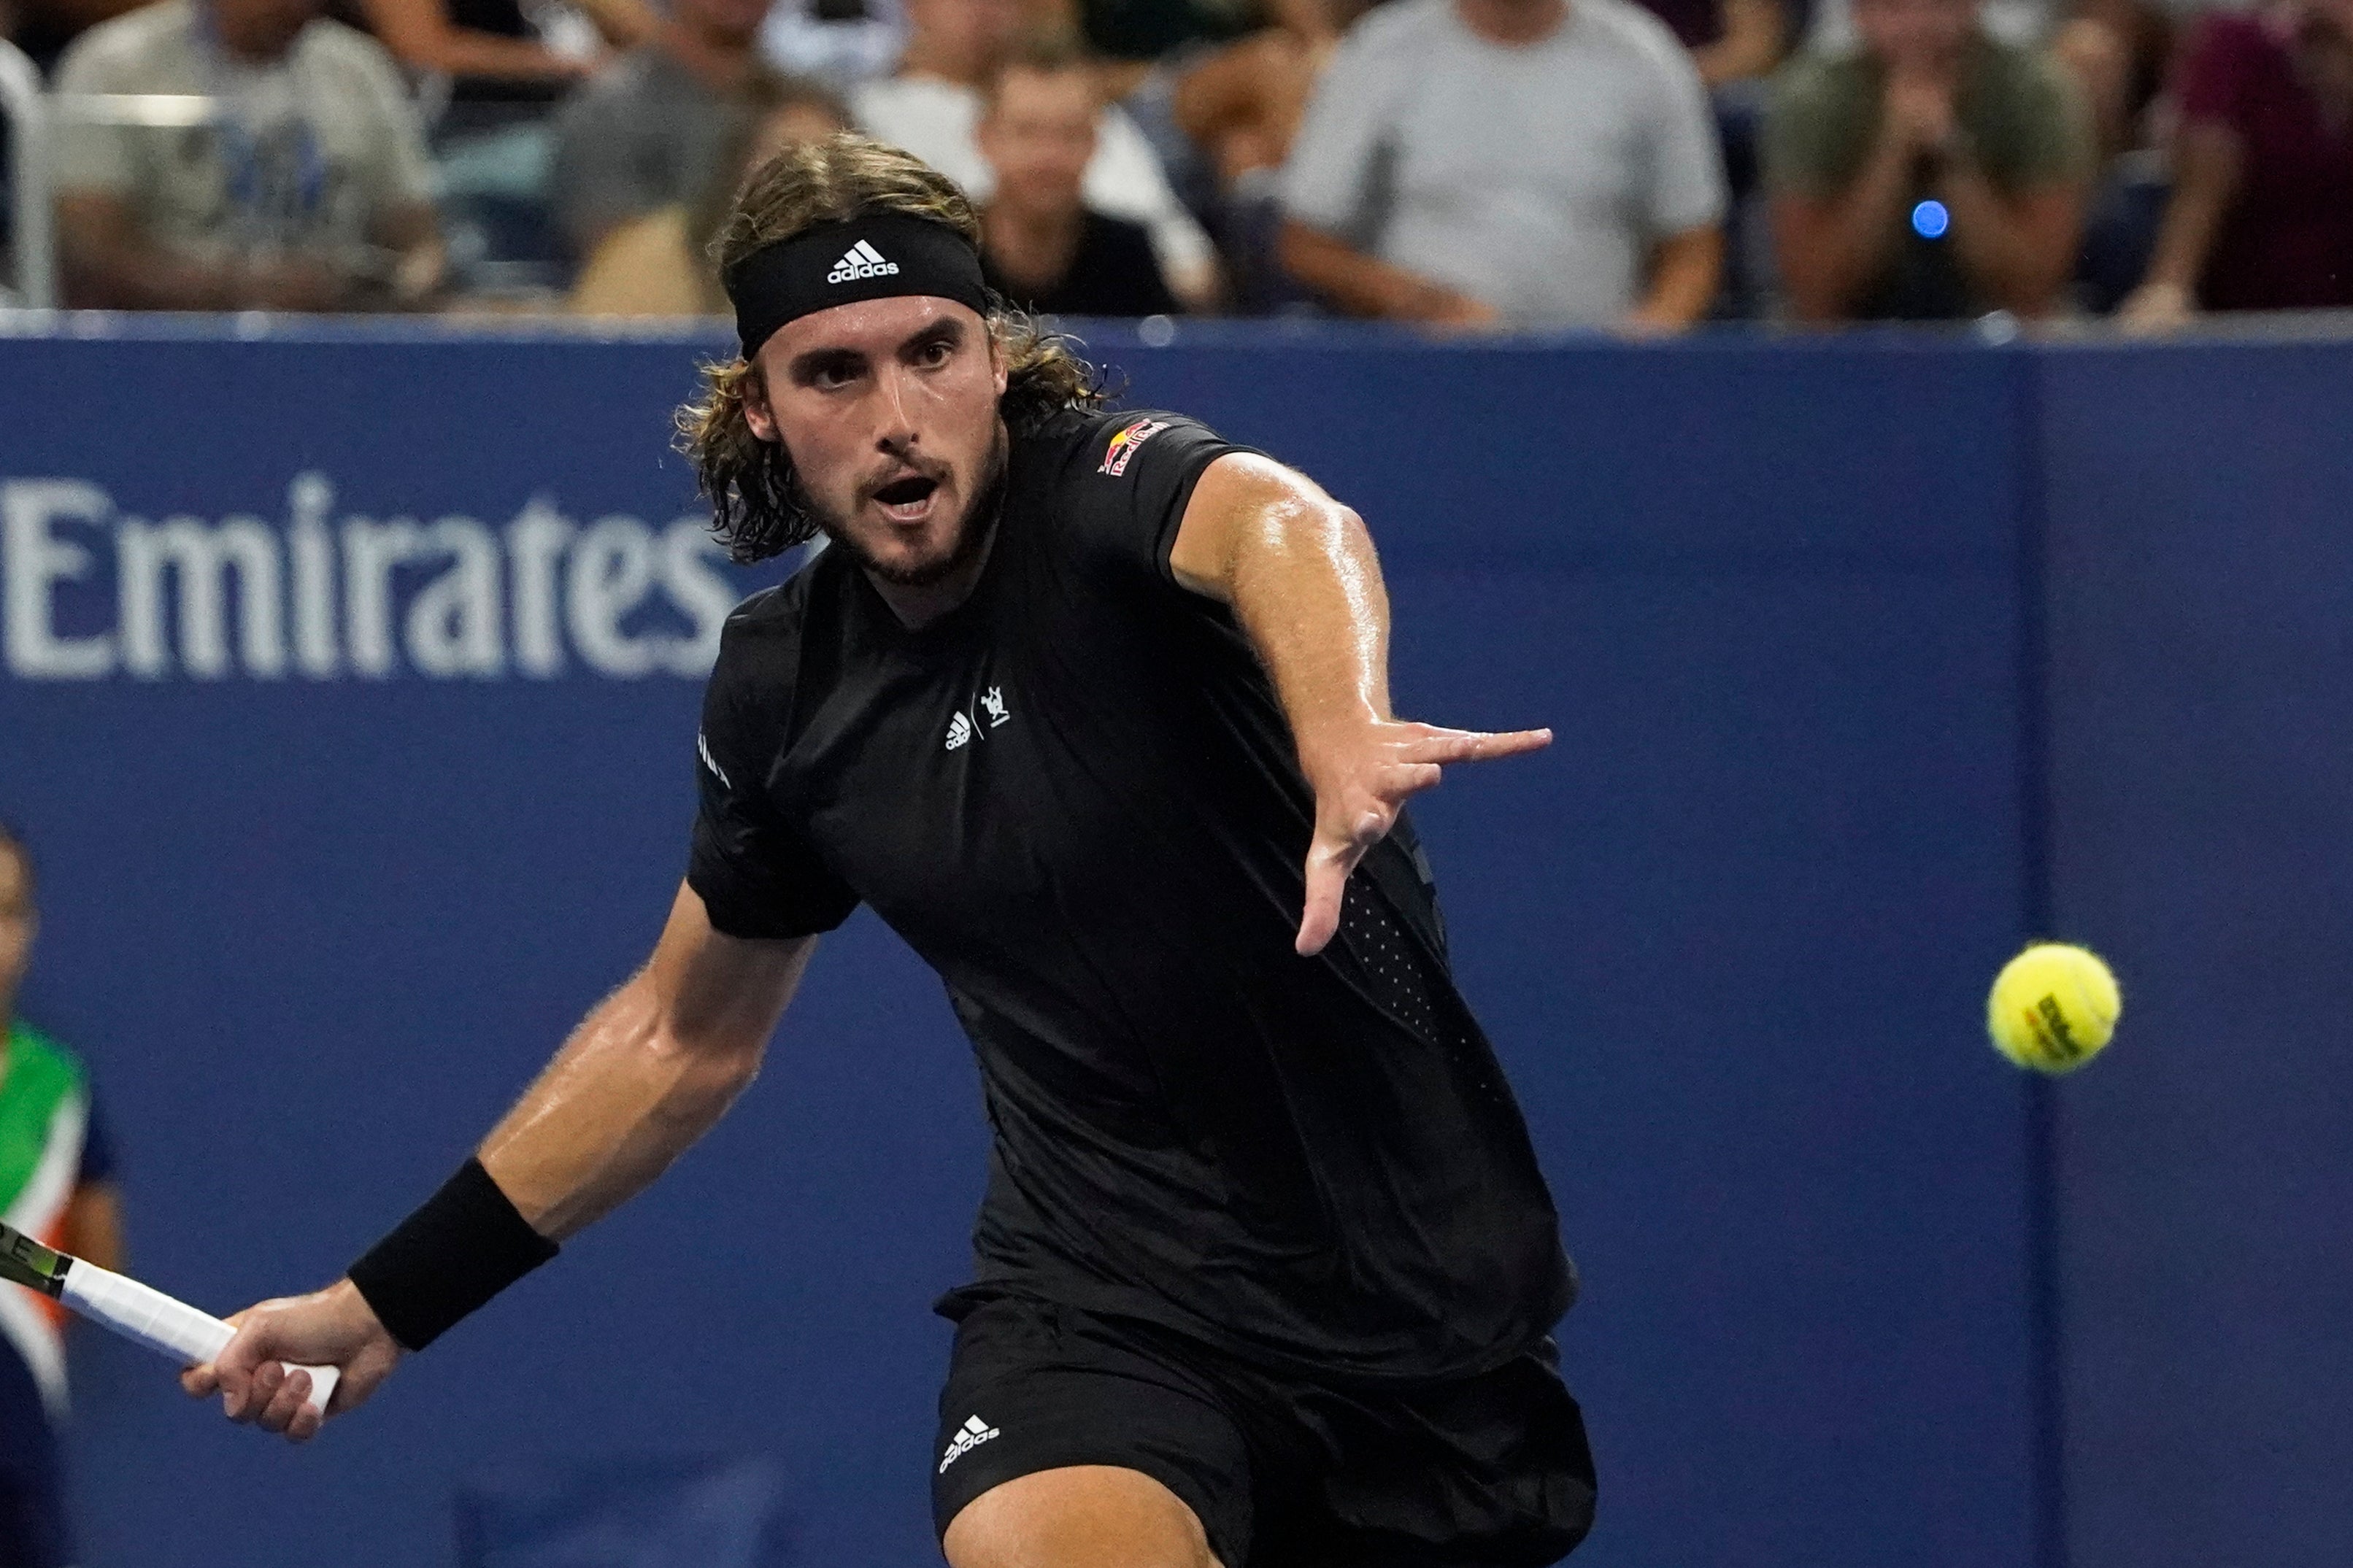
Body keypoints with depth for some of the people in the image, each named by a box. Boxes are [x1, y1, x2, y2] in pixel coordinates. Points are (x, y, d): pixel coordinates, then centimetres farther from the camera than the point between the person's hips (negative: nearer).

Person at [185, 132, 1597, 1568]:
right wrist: (387, 1307, 19)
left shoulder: (1112, 489, -14)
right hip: (1105, 1305, 1)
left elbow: (1283, 527, -40)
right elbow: (681, 1039, 18)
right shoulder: (784, 682, 2)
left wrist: (1341, 737, -63)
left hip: (1424, 1281, -1)